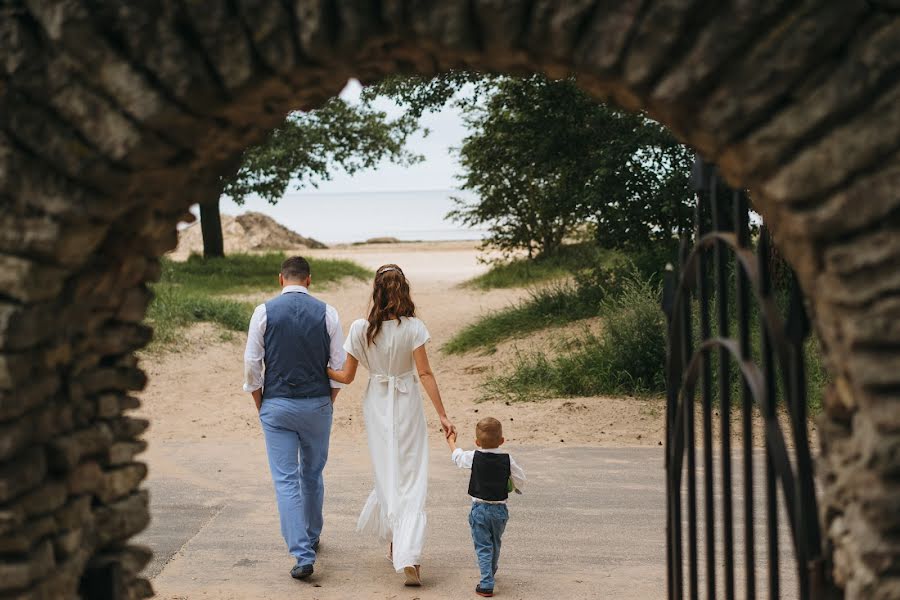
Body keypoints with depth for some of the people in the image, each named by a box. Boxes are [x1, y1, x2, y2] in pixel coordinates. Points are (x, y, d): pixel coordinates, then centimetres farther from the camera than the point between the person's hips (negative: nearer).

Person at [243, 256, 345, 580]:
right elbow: (340, 365, -1)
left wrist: (260, 404, 9)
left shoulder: (264, 311, -5)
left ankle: (303, 555, -9)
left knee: (286, 480, 0)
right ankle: (312, 539, 36)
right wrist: (329, 402, 12)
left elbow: (252, 364, -4)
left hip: (277, 406, -2)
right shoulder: (326, 312, -3)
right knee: (312, 475, 20)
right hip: (317, 405, 2)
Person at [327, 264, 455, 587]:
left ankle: (396, 542, 22)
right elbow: (425, 374, -12)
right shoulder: (413, 327, -11)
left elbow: (347, 376, -2)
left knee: (388, 475, 16)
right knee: (411, 479, 0)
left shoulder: (360, 329, -7)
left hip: (377, 405, 2)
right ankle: (408, 554, -12)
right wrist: (442, 415, -8)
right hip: (408, 404, -2)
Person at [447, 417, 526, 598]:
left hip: (480, 509, -2)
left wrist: (451, 441, 29)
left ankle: (486, 584, -10)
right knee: (495, 544, 22)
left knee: (483, 547, 0)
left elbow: (457, 456, 8)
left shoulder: (474, 457, -10)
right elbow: (520, 479, -2)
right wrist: (516, 487, 22)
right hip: (500, 509, 2)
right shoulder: (507, 460, -9)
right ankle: (491, 573, 43)